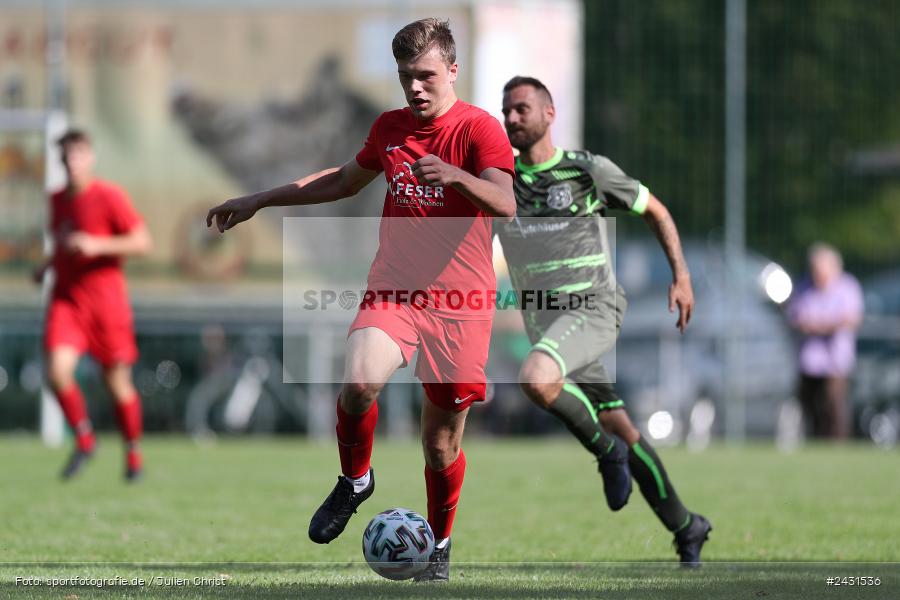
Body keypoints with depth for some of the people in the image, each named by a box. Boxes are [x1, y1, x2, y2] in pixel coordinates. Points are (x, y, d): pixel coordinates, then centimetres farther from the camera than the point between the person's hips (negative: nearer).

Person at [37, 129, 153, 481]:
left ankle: (133, 453, 25)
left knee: (117, 381, 4)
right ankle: (84, 440, 3)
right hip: (66, 297, 4)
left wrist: (97, 245, -22)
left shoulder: (109, 197, -9)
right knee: (57, 370, -17)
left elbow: (142, 243, -11)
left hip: (106, 299, -4)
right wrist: (47, 266, 10)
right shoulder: (57, 200, 10)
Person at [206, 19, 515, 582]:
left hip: (459, 302, -3)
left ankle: (440, 545, 29)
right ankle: (355, 481, 0)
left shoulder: (479, 128, -7)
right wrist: (260, 201, 31)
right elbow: (345, 181, 30)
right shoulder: (390, 128, 11)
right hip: (393, 287, 3)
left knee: (442, 445, 4)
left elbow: (505, 203, -23)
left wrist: (455, 175, -41)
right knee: (359, 382, -28)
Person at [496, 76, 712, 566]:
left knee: (536, 380, -34)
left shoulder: (589, 170, -2)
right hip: (542, 320, 5)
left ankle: (606, 450, -9)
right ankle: (686, 529, 21)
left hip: (592, 309, -5)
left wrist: (681, 276, 2)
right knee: (622, 433, 7)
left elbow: (656, 212, 9)